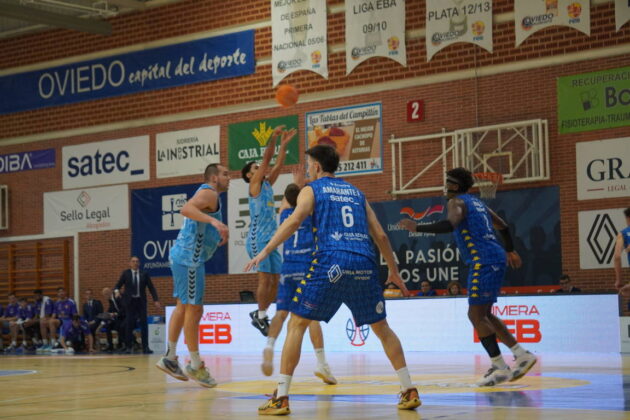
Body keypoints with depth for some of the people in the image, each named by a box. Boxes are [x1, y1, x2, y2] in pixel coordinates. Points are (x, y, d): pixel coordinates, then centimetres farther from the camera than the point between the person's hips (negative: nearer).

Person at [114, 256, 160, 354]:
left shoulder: (144, 274, 6)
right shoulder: (126, 273, 5)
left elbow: (151, 287, 6)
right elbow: (118, 285, 5)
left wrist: (156, 300, -3)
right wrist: (116, 291, -19)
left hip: (141, 301, 1)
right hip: (130, 301, -1)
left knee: (144, 323, -4)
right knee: (129, 324, -2)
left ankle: (145, 347, -2)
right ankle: (129, 347, 5)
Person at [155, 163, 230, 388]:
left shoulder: (208, 194, 21)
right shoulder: (209, 193, -11)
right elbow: (186, 209, -30)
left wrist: (217, 236, 19)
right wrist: (214, 221, -40)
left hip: (183, 257, 11)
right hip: (189, 258, -11)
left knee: (183, 307, 15)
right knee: (194, 310, -5)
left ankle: (170, 358, 21)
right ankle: (195, 365, 1)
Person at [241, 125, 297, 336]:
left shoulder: (267, 184, 18)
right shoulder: (254, 185, -2)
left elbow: (277, 164, 16)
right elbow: (266, 160, -9)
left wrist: (284, 144, 11)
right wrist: (273, 138, -11)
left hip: (270, 240, 8)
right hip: (257, 239, -8)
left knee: (276, 280, 6)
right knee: (265, 278, -10)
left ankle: (259, 313, 15)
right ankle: (261, 316, -2)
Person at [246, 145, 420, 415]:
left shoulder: (311, 190, 12)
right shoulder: (356, 192, 25)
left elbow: (295, 220, -7)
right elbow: (380, 235, 21)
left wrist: (265, 251, -10)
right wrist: (393, 271, 30)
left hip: (332, 263, -4)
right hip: (365, 264, 4)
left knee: (297, 324, 4)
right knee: (381, 327, 19)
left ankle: (281, 398, -3)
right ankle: (409, 391, 16)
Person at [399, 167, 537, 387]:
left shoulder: (457, 202, -6)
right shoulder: (476, 202, 22)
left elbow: (450, 224, -28)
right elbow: (502, 225, 32)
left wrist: (417, 228, -25)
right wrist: (510, 251, 46)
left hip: (483, 261, -9)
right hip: (496, 258, 9)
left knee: (476, 314, -6)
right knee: (484, 314, 16)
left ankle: (500, 368, -8)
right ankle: (522, 355, 15)